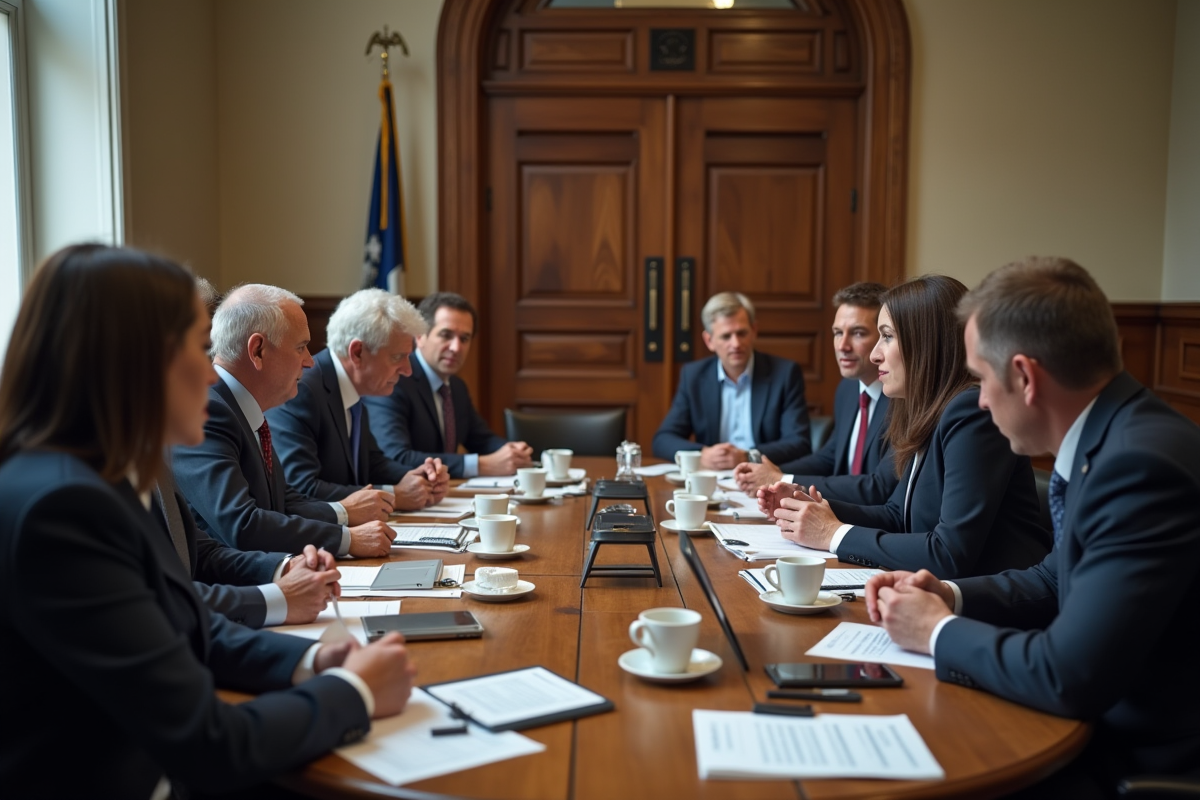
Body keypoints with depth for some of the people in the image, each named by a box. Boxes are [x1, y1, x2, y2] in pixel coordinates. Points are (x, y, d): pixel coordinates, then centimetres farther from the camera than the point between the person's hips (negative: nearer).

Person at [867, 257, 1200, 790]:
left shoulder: (1141, 463, -26)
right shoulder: (1109, 439, 1)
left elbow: (1069, 677, -29)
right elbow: (1060, 582, 16)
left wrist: (938, 632, -13)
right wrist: (952, 597, 0)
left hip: (1145, 762, -7)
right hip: (1108, 723, 7)